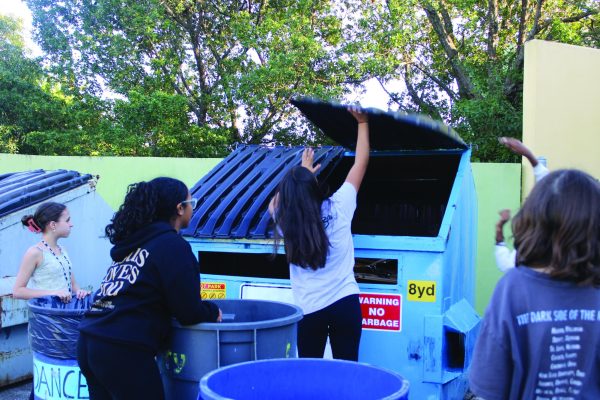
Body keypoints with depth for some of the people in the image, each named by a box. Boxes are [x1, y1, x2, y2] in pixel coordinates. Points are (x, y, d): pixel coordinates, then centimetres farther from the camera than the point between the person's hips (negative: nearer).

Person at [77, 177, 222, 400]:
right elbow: (188, 312, -9)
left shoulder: (132, 241, 16)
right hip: (124, 351, -8)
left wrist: (204, 310, 19)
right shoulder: (173, 245, -7)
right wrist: (213, 312, 13)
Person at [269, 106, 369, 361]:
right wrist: (362, 122, 18)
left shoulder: (285, 222, -2)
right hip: (345, 303, -1)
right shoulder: (338, 208, -5)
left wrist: (302, 173, 30)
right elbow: (360, 163, 7)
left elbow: (275, 203, 25)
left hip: (309, 310, 1)